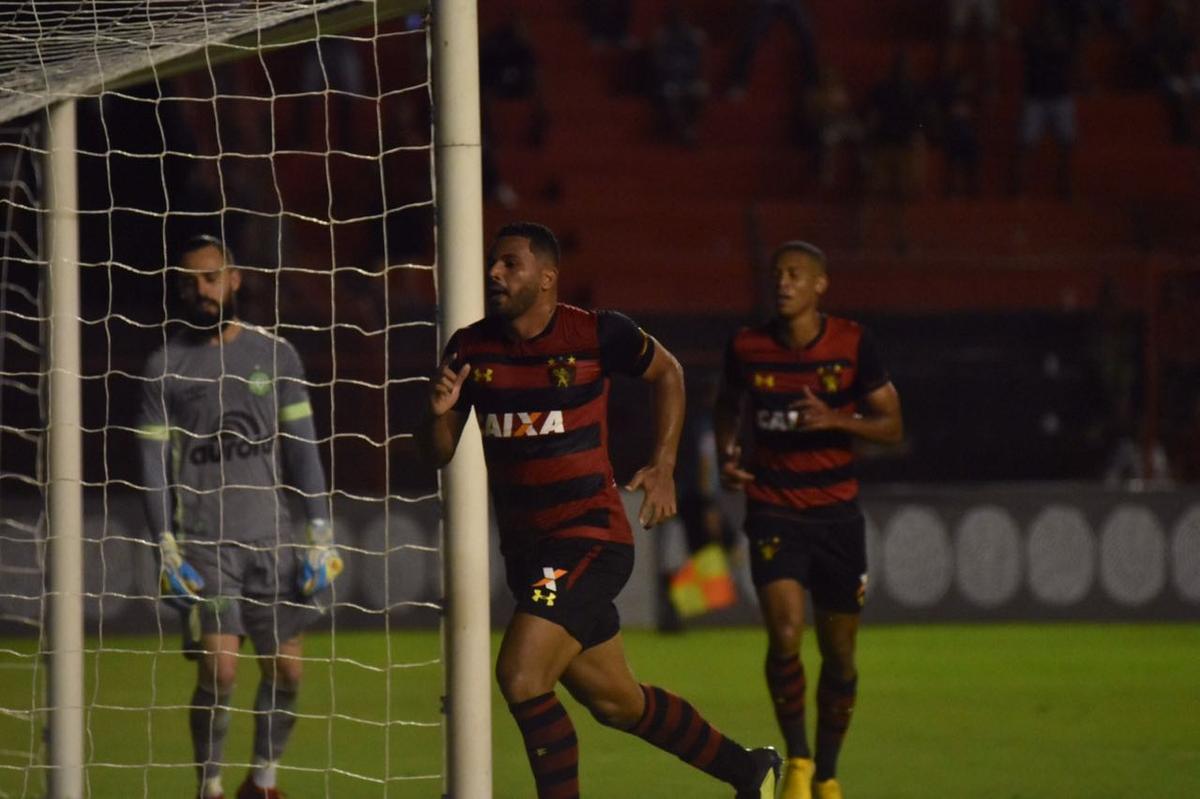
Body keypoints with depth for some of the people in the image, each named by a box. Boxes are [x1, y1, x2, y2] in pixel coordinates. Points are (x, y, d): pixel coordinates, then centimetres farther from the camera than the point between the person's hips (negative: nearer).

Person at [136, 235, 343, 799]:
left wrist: (320, 536, 3)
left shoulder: (274, 354, 7)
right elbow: (153, 463, 2)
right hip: (202, 543, -3)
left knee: (285, 669, 2)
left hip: (271, 539, 3)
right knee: (219, 669, -14)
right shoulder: (164, 366, 2)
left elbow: (302, 450, 9)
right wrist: (166, 550, -6)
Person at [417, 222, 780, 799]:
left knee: (521, 678, -21)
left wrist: (663, 466, 3)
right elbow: (437, 454, 7)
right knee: (616, 703, 16)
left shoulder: (597, 335, -10)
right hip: (523, 549, 6)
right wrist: (438, 413, -14)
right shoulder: (471, 349, 2)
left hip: (590, 540, -6)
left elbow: (666, 372, 9)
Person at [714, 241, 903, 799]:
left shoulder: (852, 344, -6)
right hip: (773, 511, -1)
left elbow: (892, 427, -2)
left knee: (838, 654, 7)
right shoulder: (748, 347, -3)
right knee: (785, 636, -20)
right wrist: (727, 455, -1)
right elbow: (727, 403, 18)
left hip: (836, 513, 1)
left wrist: (834, 419, -19)